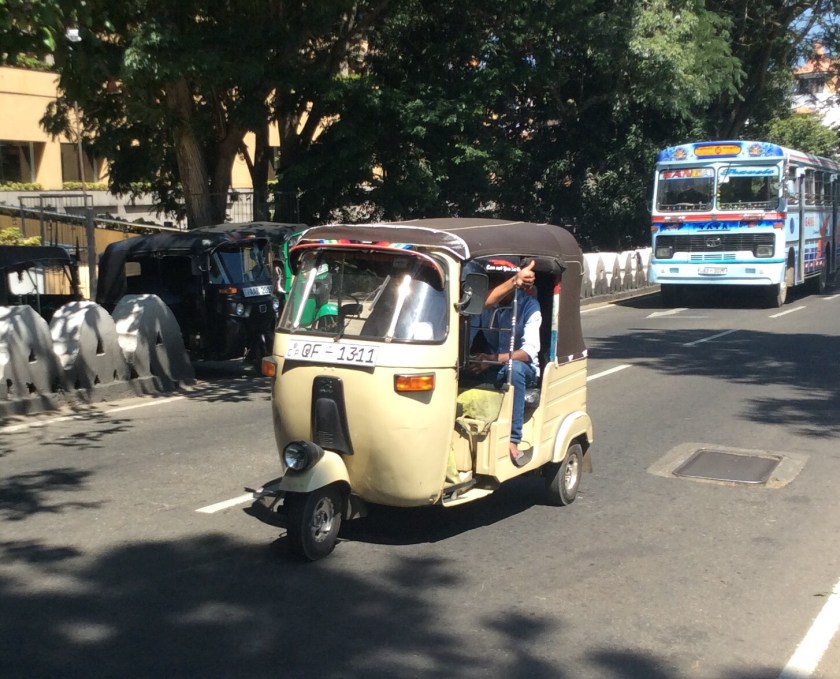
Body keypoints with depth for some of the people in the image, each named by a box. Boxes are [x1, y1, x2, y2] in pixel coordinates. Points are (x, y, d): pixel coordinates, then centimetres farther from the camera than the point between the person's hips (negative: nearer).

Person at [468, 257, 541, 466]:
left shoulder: (529, 305, -10)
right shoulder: (486, 300, -2)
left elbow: (529, 352, -19)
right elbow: (484, 302, -31)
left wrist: (493, 359, -33)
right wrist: (514, 281, -47)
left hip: (522, 367, -3)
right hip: (489, 369, 3)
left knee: (513, 368, -39)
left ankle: (513, 440, -41)